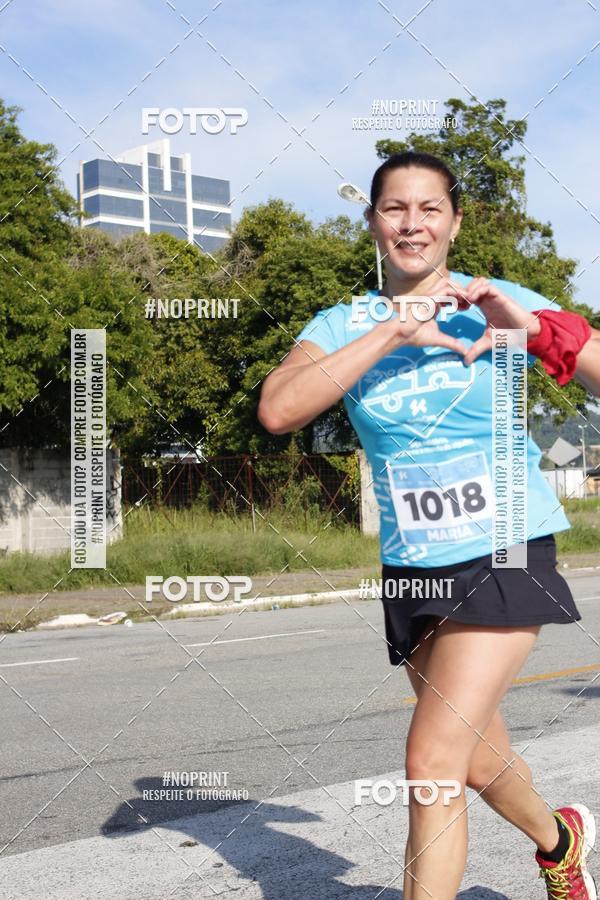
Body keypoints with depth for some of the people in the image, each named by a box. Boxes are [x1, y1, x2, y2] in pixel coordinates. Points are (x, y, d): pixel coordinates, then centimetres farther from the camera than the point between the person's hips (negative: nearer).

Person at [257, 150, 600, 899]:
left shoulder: (498, 305, -1)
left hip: (506, 554, -3)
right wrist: (394, 332, -22)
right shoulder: (342, 325, 1)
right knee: (479, 764, 19)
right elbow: (277, 410, -18)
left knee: (431, 763, -16)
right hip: (412, 568, 3)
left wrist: (533, 328, -20)